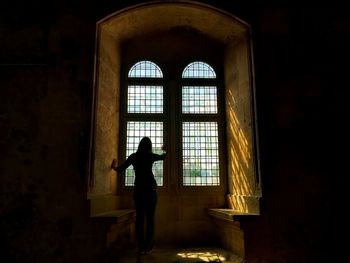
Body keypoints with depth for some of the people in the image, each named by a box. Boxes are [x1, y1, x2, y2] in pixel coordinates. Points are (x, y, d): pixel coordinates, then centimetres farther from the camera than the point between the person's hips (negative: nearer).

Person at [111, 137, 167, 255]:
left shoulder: (134, 156, 4)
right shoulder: (151, 156, 1)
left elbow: (120, 169, 8)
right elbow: (163, 156, 21)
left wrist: (114, 166, 30)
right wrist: (164, 150, 44)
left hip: (138, 188, 2)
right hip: (150, 188, -2)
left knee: (139, 217, 4)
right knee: (150, 218, 1)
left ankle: (140, 246, 4)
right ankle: (147, 247, 0)